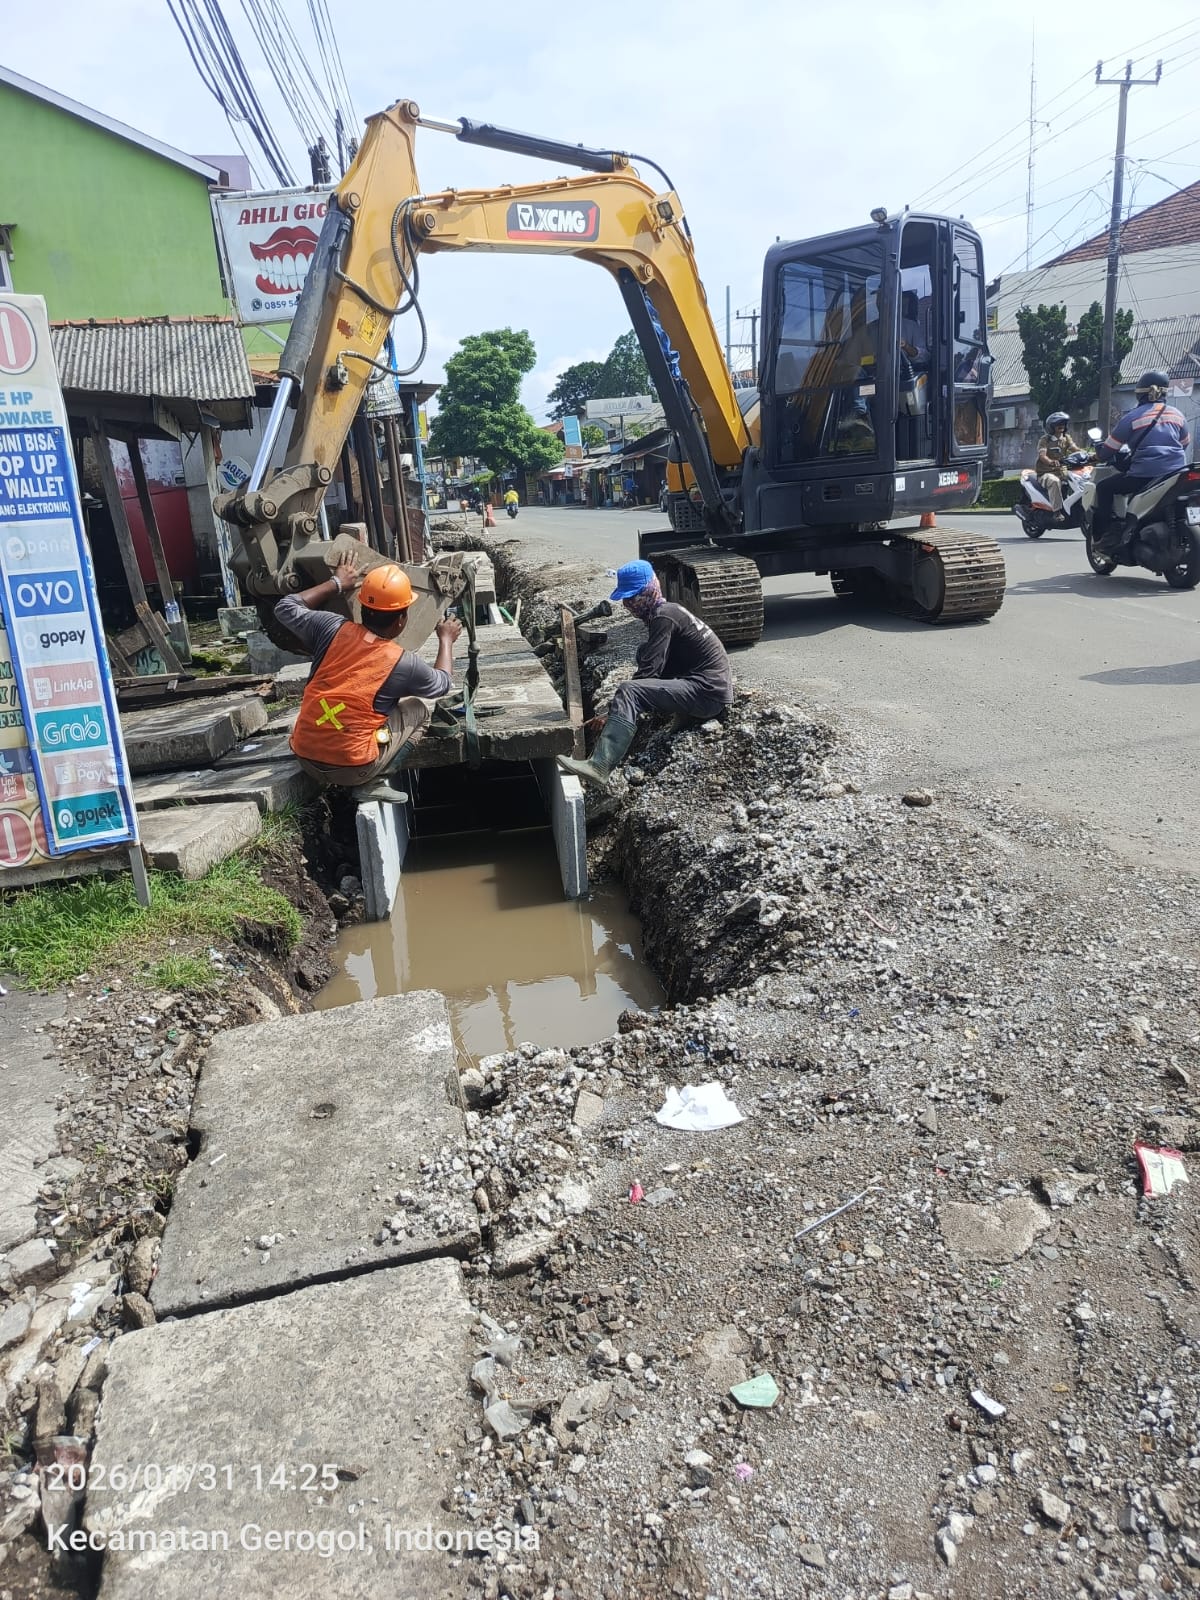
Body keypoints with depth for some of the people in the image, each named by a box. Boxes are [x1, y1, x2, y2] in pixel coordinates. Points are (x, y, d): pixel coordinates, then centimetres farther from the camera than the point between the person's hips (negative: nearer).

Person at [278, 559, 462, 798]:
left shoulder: (333, 630, -4)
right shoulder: (403, 663, -10)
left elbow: (286, 607, 15)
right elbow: (442, 684, 12)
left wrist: (335, 584, 20)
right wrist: (446, 640, 27)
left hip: (305, 759, 5)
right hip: (352, 769, -5)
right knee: (422, 703, 12)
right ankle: (370, 782, 1)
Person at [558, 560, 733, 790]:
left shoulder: (664, 617, -12)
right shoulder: (666, 611, 17)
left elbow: (649, 670, -18)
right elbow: (651, 663, 20)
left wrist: (615, 711, -16)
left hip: (709, 692, -10)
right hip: (711, 687, 10)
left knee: (628, 693, -24)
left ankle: (599, 766, -37)